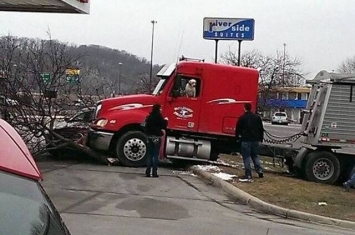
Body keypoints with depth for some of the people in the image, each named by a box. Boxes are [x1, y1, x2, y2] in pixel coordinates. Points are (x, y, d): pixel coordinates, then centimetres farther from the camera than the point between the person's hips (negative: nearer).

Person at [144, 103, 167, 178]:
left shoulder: (149, 116, 7)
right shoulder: (158, 116, -11)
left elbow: (146, 126, 12)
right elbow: (163, 126, -8)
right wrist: (165, 120, 8)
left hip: (149, 137, 5)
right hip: (156, 137, -5)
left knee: (149, 155, 8)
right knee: (155, 155, -2)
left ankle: (148, 172, 5)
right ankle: (154, 173, -3)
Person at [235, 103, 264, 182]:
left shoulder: (242, 118, -7)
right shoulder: (257, 117, 9)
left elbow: (238, 129, -4)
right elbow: (261, 129, 14)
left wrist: (237, 137, 11)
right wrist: (260, 138, 22)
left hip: (246, 140, -5)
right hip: (255, 140, 5)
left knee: (246, 158, -2)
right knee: (255, 155, 21)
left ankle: (248, 176, -5)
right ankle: (259, 170, 9)